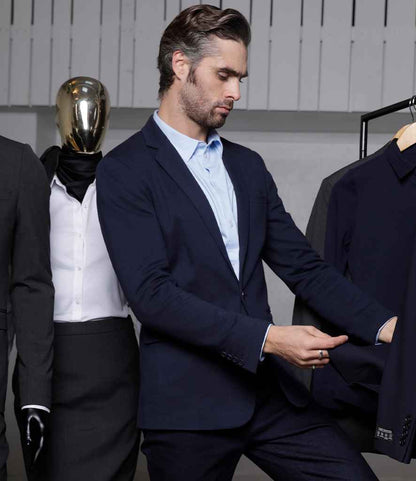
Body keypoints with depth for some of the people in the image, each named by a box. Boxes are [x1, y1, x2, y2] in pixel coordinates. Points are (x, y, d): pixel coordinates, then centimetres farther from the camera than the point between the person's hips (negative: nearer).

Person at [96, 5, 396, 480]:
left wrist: (386, 326, -3)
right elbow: (151, 293, -14)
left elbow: (302, 266, 12)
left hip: (269, 391, 5)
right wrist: (267, 338, -20)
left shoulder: (247, 166, 16)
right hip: (187, 403, -5)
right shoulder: (125, 170, -5)